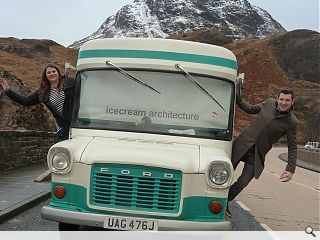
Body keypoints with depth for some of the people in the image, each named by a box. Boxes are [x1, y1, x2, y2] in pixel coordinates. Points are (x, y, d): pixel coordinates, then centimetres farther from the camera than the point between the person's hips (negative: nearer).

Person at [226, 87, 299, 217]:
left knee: (242, 183, -1)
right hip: (243, 145, 2)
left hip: (257, 155, -2)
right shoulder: (269, 103, -3)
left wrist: (290, 169, -13)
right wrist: (236, 96, 6)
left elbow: (292, 148, -5)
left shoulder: (292, 122, -10)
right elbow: (250, 109, 14)